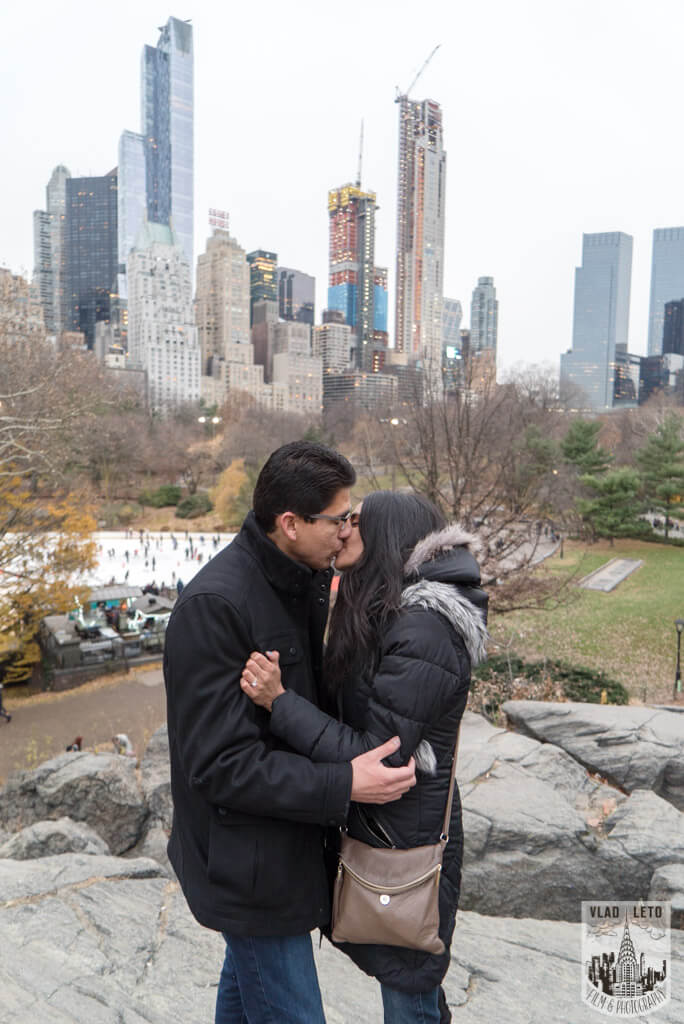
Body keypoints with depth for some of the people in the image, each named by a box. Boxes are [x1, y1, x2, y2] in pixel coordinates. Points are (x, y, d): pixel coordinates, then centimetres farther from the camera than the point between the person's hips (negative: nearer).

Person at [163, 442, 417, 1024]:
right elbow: (220, 764, -28)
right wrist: (343, 786, -29)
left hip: (284, 839, 9)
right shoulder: (214, 605, -29)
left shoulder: (304, 581, -1)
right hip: (248, 863, -9)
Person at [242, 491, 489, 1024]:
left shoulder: (422, 631, -26)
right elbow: (352, 711, 8)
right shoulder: (386, 613, 4)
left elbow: (377, 757, -26)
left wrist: (279, 701, -28)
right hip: (377, 827, 9)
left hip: (405, 842, -8)